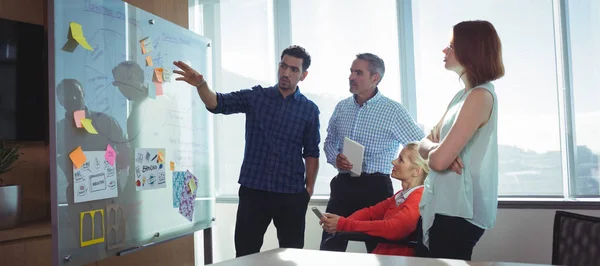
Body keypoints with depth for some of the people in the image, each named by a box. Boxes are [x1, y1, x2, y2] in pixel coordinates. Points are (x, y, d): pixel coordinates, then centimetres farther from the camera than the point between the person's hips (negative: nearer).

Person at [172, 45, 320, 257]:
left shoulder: (310, 109, 3)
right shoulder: (255, 96, 3)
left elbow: (311, 153, 5)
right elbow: (217, 103, -9)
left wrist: (309, 188, -1)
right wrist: (201, 84, -29)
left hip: (291, 193, 0)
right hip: (253, 189, 0)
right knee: (245, 252, 6)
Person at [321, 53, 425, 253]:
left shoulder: (393, 110, -8)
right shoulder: (341, 107, 8)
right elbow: (330, 141, 18)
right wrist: (335, 159, -2)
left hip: (375, 187, -4)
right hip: (342, 184, 4)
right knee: (329, 248, 8)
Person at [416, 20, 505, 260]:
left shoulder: (480, 96, -18)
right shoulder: (462, 95, 13)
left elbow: (438, 161, -24)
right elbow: (425, 144, 10)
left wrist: (437, 152, -1)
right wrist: (436, 148, -13)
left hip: (458, 210, -9)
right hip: (444, 205, 9)